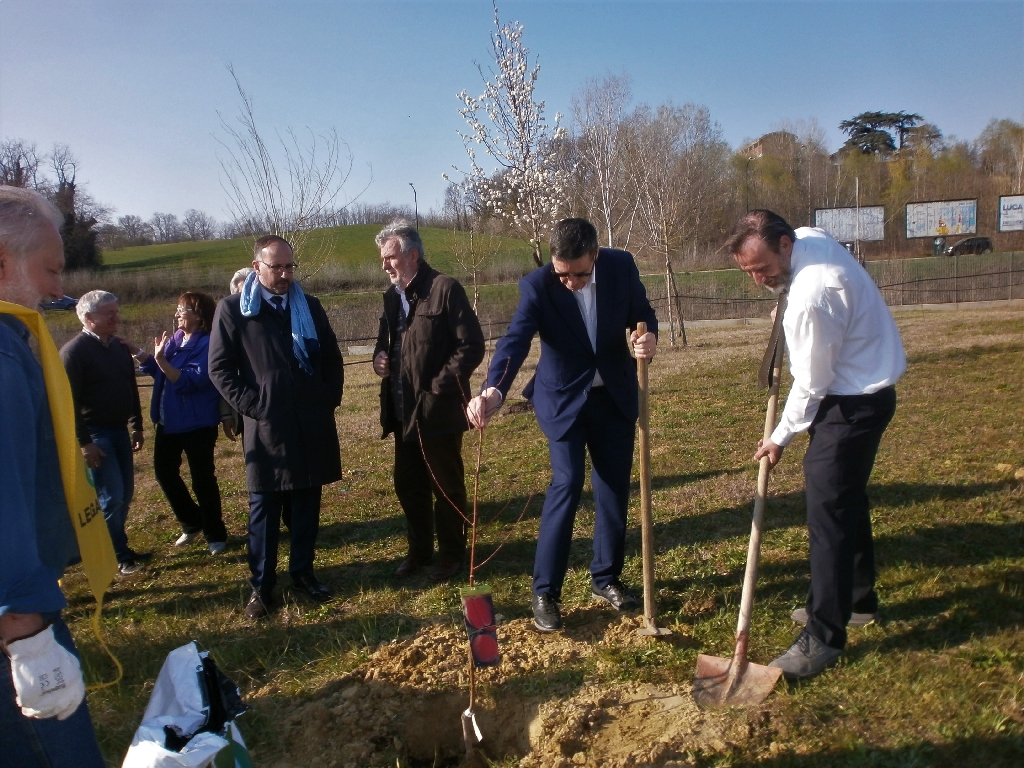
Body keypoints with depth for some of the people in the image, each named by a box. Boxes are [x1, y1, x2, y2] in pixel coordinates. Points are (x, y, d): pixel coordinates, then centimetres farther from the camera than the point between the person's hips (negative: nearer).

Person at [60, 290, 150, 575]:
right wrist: (84, 442, -18)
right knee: (111, 496, -6)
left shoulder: (120, 348, 10)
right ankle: (118, 556, 6)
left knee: (125, 494, 11)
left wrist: (137, 427, 16)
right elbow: (68, 401, -16)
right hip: (95, 434, -7)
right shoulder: (74, 351, -13)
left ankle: (118, 548, 24)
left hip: (119, 431, 7)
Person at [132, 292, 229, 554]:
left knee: (202, 479, 2)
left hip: (197, 423, -8)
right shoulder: (175, 339, 6)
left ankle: (215, 535, 20)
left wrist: (161, 360, -32)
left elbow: (191, 381, -27)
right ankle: (192, 523, 34)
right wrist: (137, 353, 3)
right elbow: (158, 370, 16)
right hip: (169, 420, 8)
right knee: (164, 471, 15)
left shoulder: (208, 345, -18)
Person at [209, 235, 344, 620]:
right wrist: (249, 405, -10)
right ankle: (261, 585, 16)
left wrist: (330, 398, 5)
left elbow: (332, 357, 16)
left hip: (313, 425, 3)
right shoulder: (232, 309, -1)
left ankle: (303, 572, 25)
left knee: (307, 504, 10)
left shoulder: (309, 306, 10)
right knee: (263, 507, 5)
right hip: (265, 427, -3)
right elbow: (219, 368, -2)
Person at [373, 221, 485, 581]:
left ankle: (451, 554, 24)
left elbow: (472, 346, -15)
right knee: (407, 485, 16)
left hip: (438, 410, -7)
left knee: (446, 486, 7)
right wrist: (379, 357, -1)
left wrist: (439, 385, -19)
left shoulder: (445, 288, -13)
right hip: (403, 412, 7)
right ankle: (419, 550, 33)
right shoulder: (393, 295, 11)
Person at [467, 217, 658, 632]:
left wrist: (648, 337, -24)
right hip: (564, 399, -3)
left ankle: (606, 578, 26)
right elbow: (516, 339, -32)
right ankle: (545, 592, 1)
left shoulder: (622, 265, -12)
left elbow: (643, 314, 0)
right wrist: (493, 390, -50)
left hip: (615, 394, 4)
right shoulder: (537, 285, -21)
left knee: (614, 488, 9)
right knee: (566, 484, -12)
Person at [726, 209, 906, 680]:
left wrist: (781, 437, -8)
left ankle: (824, 638, 0)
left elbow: (811, 383, -21)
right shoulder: (809, 238, -2)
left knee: (829, 513, -8)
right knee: (847, 500, 21)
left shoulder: (812, 296, -31)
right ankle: (858, 600, 38)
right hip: (861, 389, 10)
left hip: (853, 403, -10)